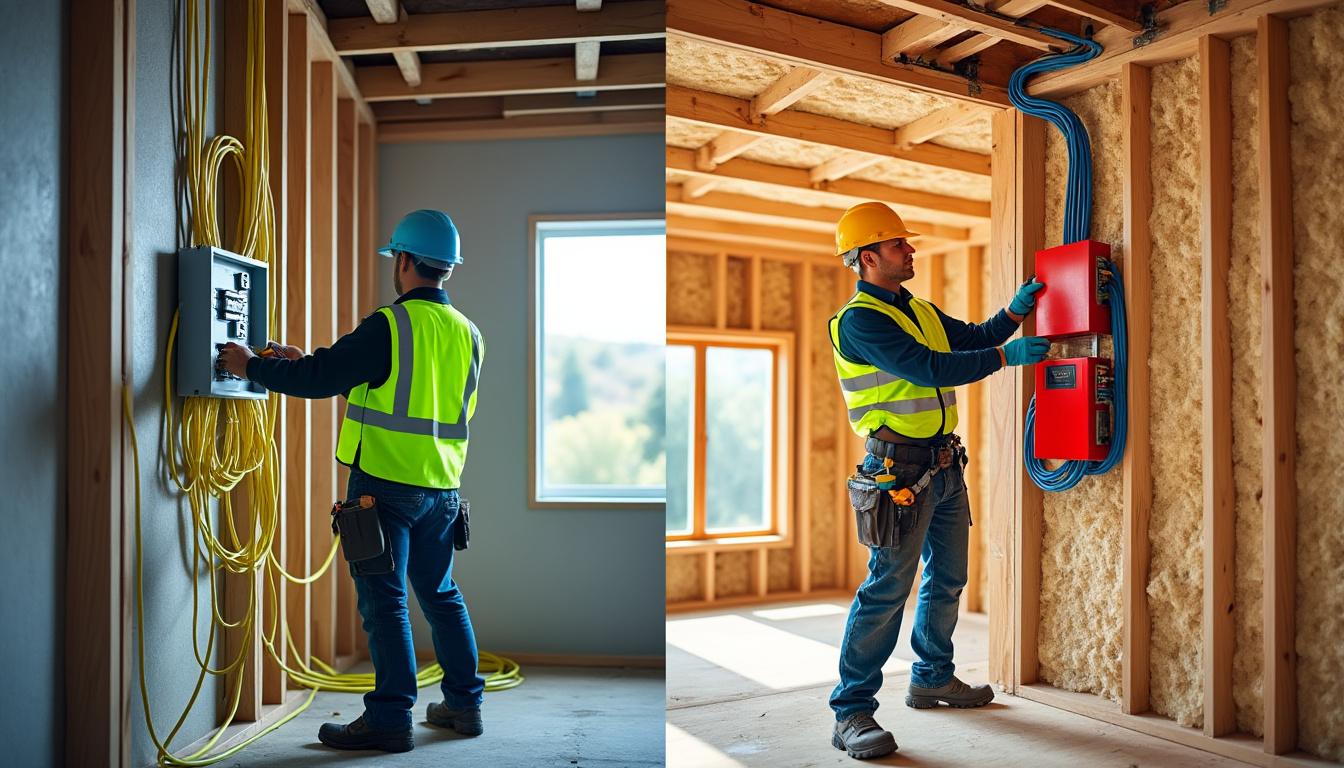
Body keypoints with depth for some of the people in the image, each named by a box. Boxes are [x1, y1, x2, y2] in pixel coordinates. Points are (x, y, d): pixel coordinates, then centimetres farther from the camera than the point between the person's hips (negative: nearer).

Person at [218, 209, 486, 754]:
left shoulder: (390, 325, -13)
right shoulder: (467, 333, 9)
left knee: (384, 601, 2)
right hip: (441, 486, 7)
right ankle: (465, 704, 25)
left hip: (386, 484, -7)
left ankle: (391, 718, 8)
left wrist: (252, 366, 6)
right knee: (440, 594, 17)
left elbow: (320, 379, -12)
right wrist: (306, 363, 22)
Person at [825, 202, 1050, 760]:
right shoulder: (859, 320, -13)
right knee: (888, 587, -9)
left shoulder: (920, 310, 17)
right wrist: (1006, 356, -18)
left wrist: (1012, 313, 5)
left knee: (947, 578, 18)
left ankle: (933, 678, 35)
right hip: (900, 468, -9)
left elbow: (970, 338, 22)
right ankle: (852, 712, -2)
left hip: (944, 465, 9)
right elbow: (927, 367, -21)